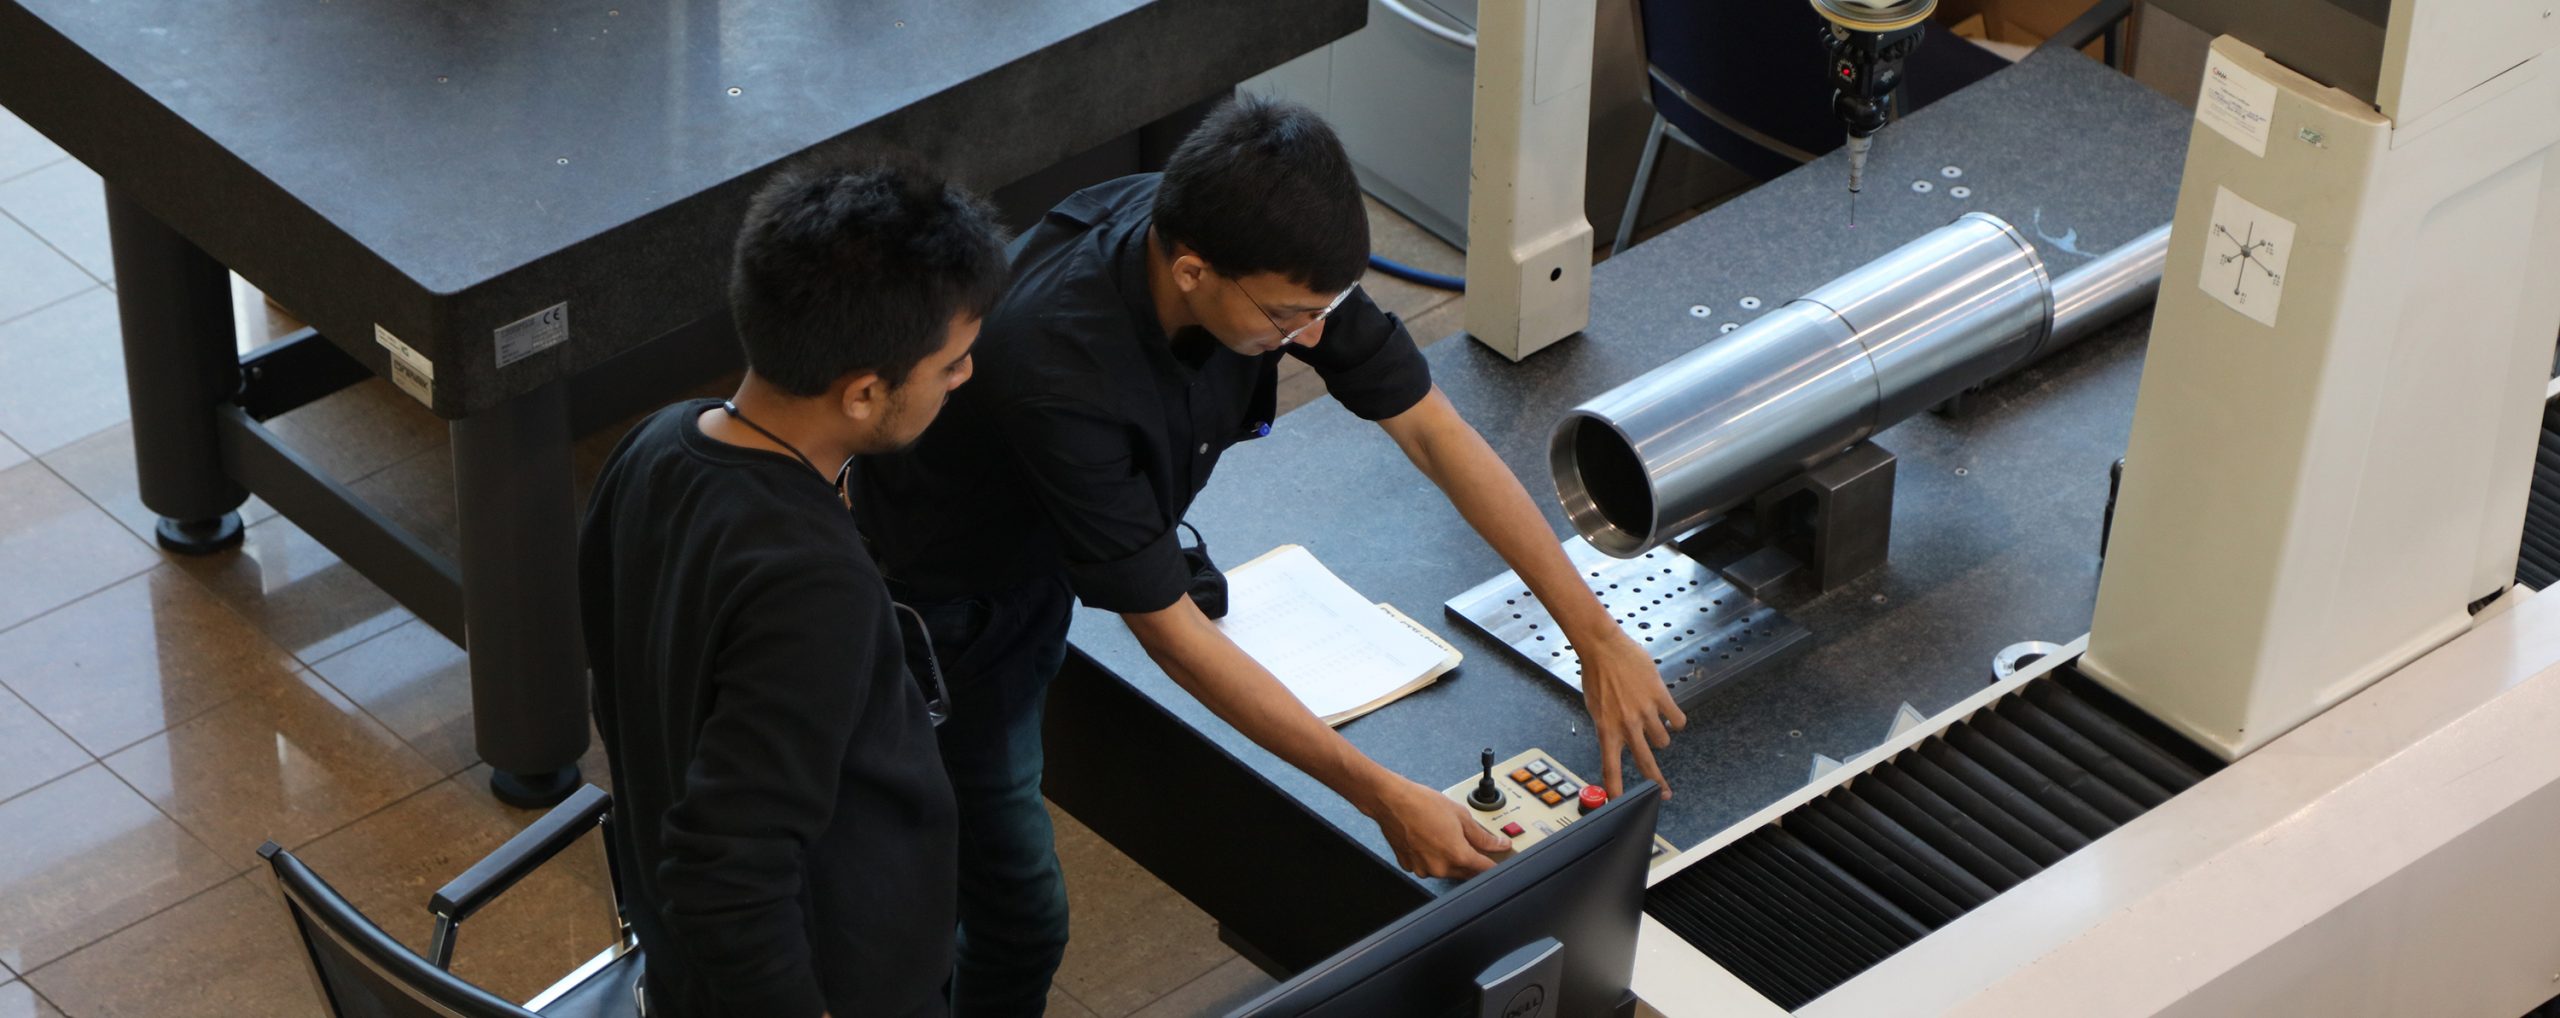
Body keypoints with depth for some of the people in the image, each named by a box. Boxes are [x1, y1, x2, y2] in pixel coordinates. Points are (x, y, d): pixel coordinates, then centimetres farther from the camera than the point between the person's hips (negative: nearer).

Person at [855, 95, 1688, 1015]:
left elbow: (1433, 432, -15)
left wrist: (1596, 634, -15)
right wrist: (1383, 799, -31)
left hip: (1046, 562, 7)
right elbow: (1171, 632, -34)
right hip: (949, 600, -7)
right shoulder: (1062, 374, -43)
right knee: (1021, 909, 1)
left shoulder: (1264, 250, -25)